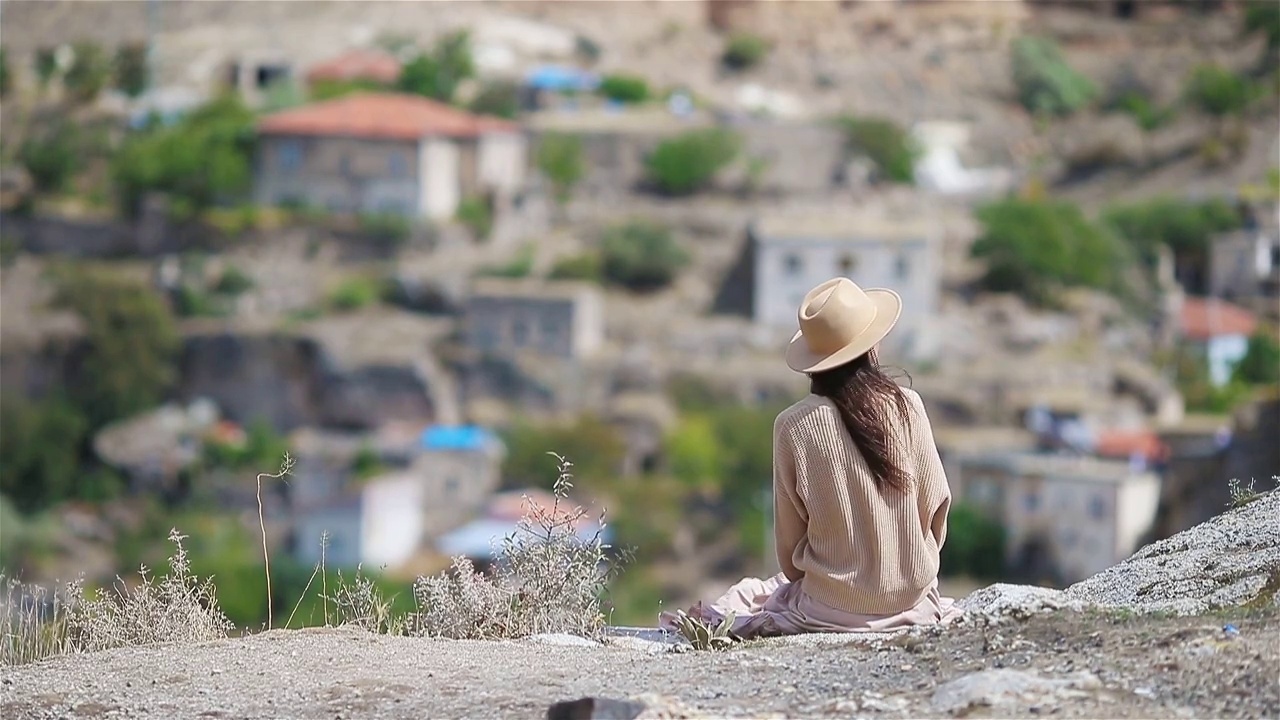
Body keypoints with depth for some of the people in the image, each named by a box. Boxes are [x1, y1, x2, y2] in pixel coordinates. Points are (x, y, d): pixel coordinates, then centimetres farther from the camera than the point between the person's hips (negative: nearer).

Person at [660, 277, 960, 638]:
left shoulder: (793, 425, -11)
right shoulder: (907, 407, -8)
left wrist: (799, 576, 16)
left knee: (748, 594, 21)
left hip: (831, 605, -2)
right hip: (911, 595, 2)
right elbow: (934, 503, 0)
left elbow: (789, 540, -3)